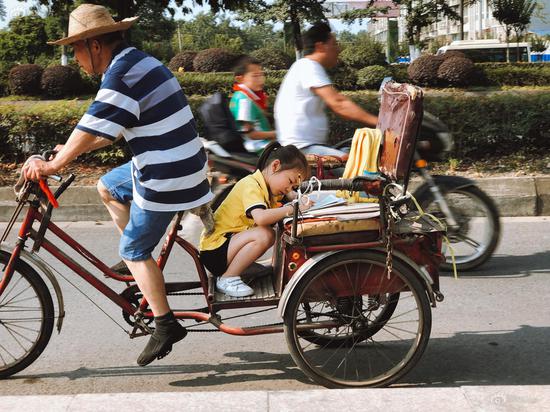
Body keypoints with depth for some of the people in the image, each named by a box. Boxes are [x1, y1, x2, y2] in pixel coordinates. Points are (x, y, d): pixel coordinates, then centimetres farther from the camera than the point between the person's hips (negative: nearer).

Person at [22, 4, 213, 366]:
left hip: (167, 176, -10)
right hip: (172, 163, 10)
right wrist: (72, 150, 16)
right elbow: (114, 129, 18)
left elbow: (92, 127, -21)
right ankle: (145, 265, 27)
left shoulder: (123, 72, -18)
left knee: (133, 251, 4)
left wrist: (53, 165, -13)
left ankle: (166, 325, 10)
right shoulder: (139, 62, 14)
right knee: (107, 187, 25)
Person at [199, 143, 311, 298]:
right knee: (264, 235, -27)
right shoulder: (250, 185, -20)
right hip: (214, 250, -10)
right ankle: (227, 278, -14)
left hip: (230, 240, 10)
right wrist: (293, 208, -27)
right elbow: (261, 218, -35)